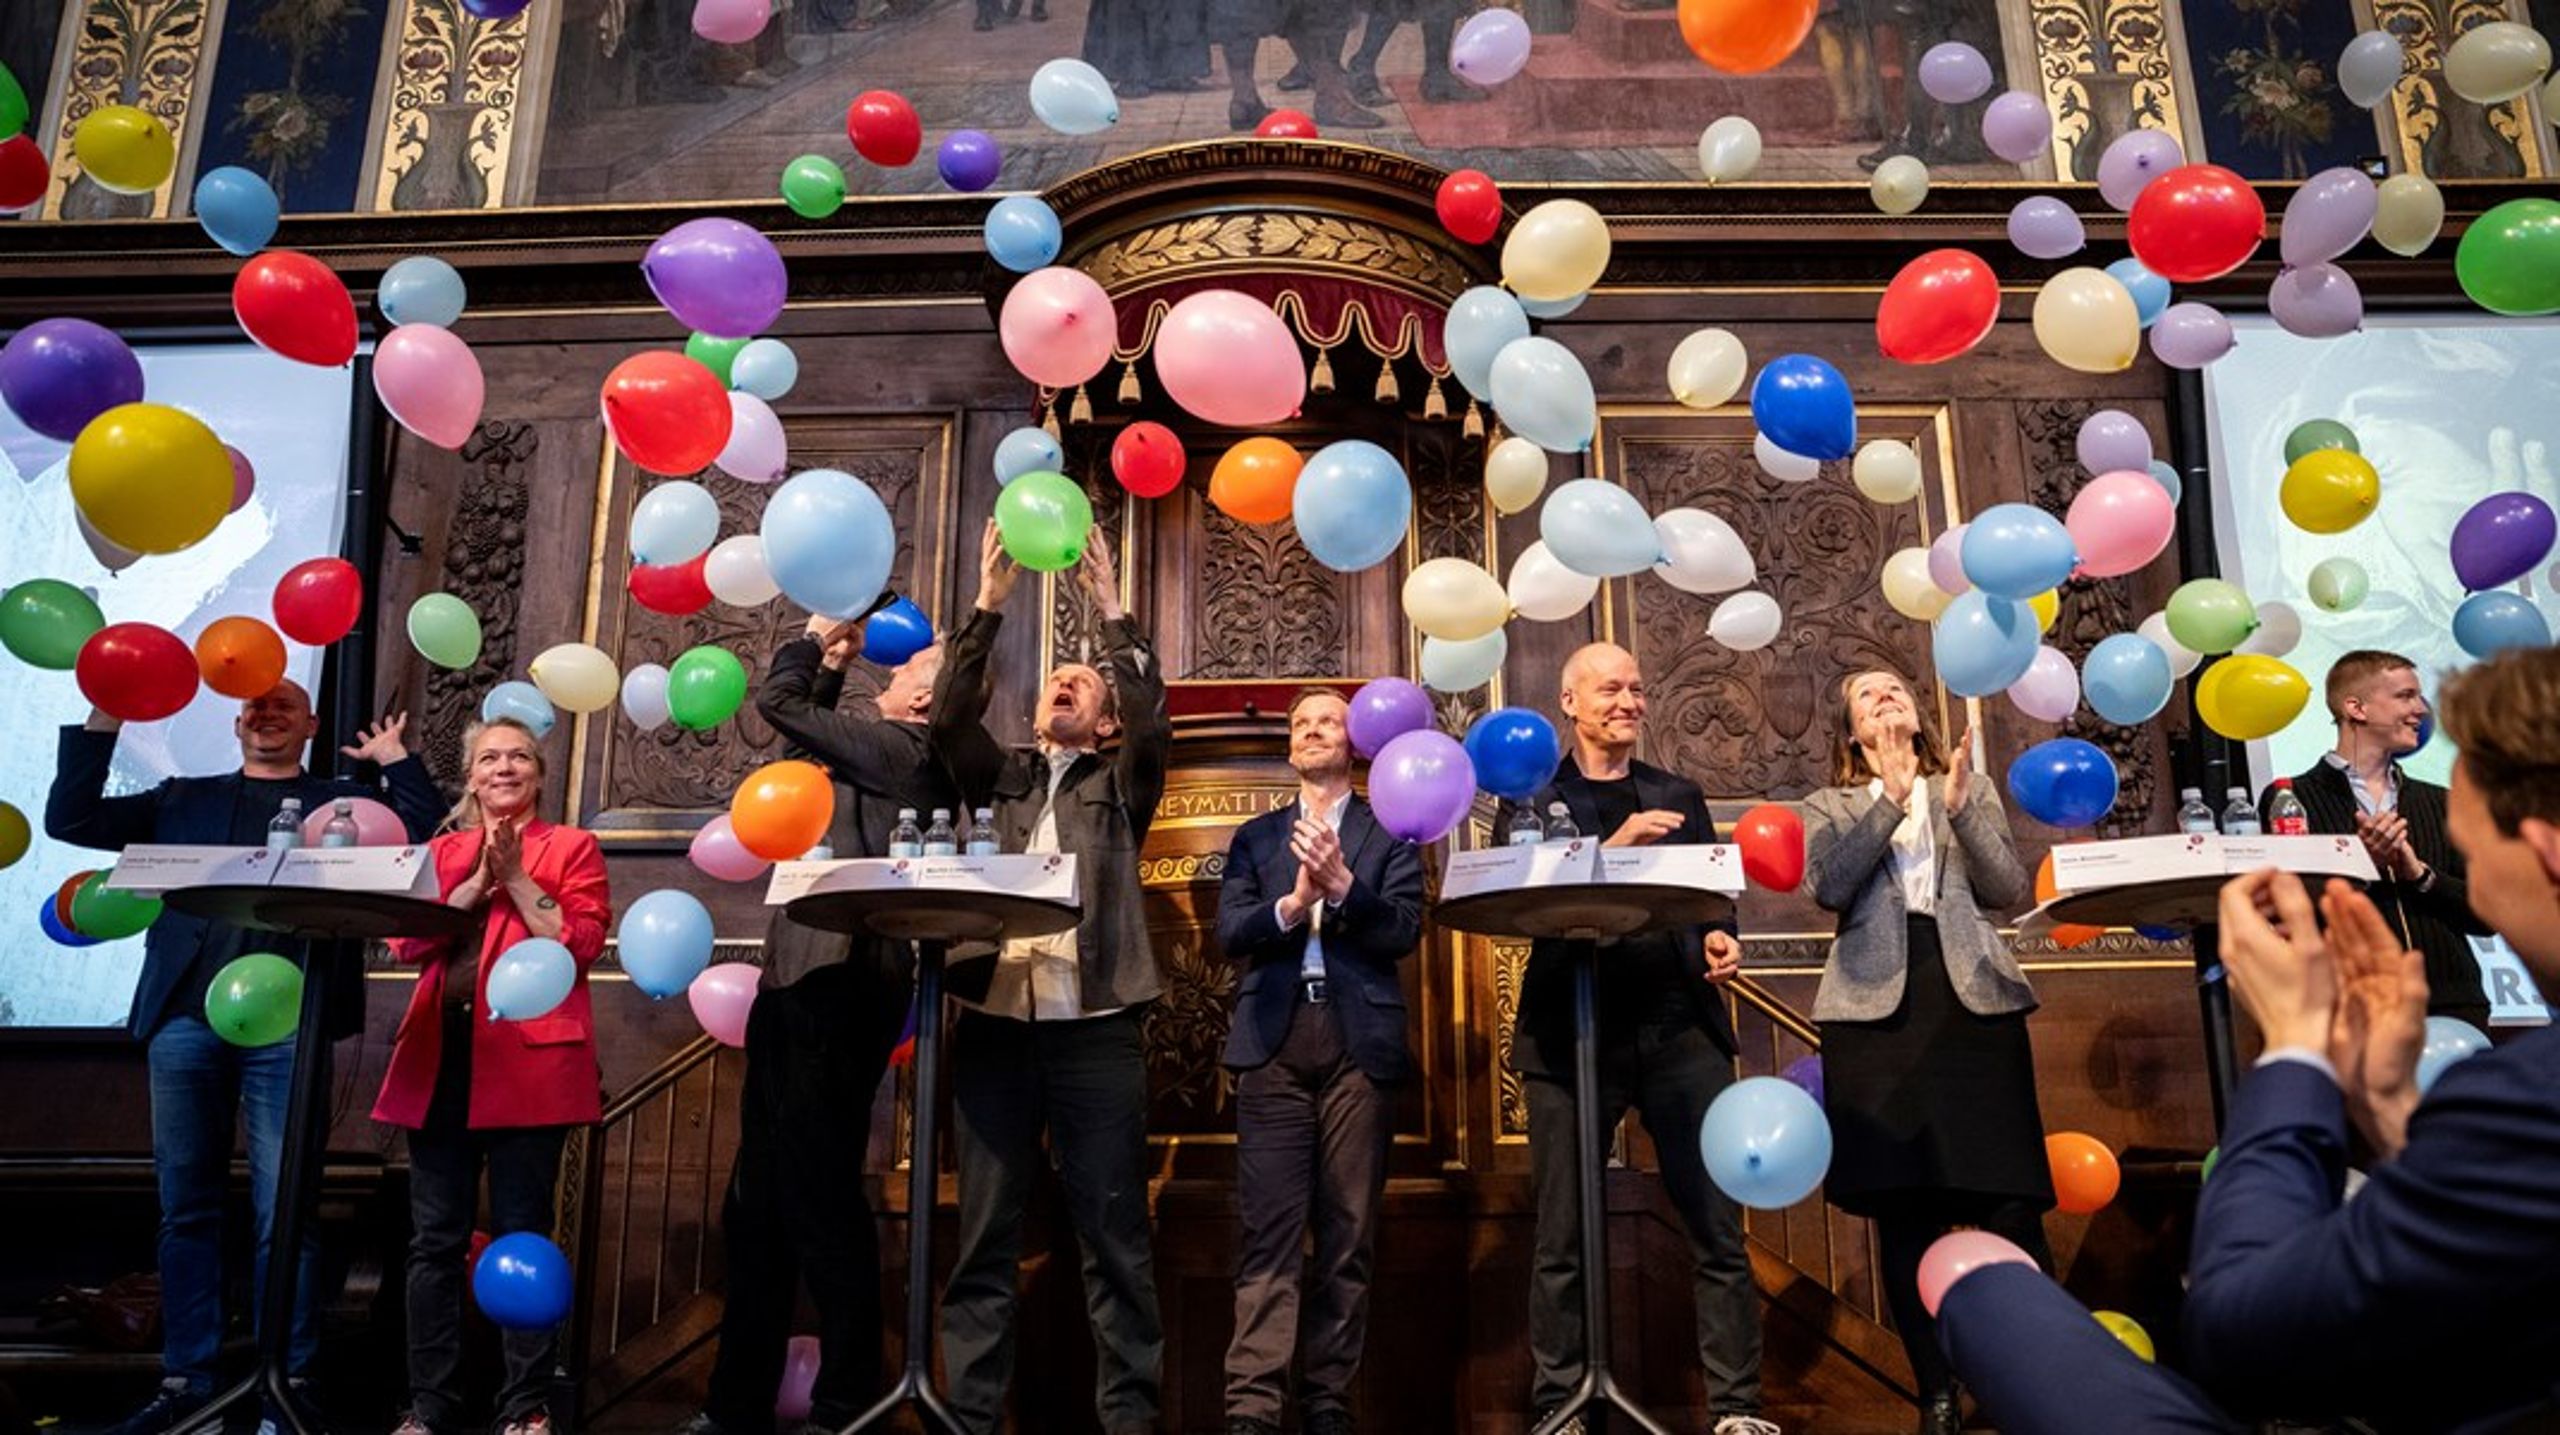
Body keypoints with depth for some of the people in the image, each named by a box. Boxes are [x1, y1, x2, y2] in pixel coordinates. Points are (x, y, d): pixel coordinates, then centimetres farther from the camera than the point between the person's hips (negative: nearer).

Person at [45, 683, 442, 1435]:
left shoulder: (345, 799, 13)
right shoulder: (184, 798, 21)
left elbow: (431, 837, 0)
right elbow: (68, 819, 13)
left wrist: (394, 758, -1)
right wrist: (102, 725, 7)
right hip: (186, 1019, 3)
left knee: (283, 1216, -1)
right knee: (186, 1211, 9)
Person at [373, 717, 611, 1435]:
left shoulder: (571, 847, 7)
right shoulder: (442, 850, 19)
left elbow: (582, 946, -5)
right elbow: (406, 941, 5)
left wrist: (515, 877, -8)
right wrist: (477, 881, -6)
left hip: (528, 1060, -4)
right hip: (441, 1056, 4)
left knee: (521, 1236, -1)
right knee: (435, 1240, 5)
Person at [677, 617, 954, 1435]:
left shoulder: (896, 747, -11)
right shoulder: (889, 757, 17)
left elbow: (777, 701, -6)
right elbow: (811, 741, 32)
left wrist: (815, 639, 11)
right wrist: (833, 665, 24)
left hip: (838, 987, -10)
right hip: (806, 986, 10)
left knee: (821, 1200, -4)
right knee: (759, 1200, 14)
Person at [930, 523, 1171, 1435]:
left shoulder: (1121, 786, 13)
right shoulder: (999, 780, 17)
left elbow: (1152, 716, -5)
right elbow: (950, 719, 1)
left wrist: (1111, 613, -6)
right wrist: (989, 607, -4)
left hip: (1093, 1028, -1)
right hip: (993, 1023, 2)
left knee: (1114, 1235, 2)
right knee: (983, 1237, 4)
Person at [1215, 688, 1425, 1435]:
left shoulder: (1391, 833, 11)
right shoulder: (1255, 837, 17)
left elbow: (1404, 932, -2)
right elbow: (1230, 935, 5)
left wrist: (1343, 885, -16)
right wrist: (1293, 901, -12)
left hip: (1359, 1040, 0)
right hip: (1274, 1040, 1)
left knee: (1349, 1232, 3)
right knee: (1268, 1230, -4)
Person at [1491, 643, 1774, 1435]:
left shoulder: (1679, 795, 17)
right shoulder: (1531, 797, 6)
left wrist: (1720, 940, -5)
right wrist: (1611, 846, -18)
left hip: (1680, 1028, 3)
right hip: (1570, 1032, -2)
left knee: (1719, 1229, 3)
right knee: (1563, 1240, 4)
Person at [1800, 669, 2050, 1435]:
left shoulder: (1970, 788, 18)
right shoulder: (1831, 807, 14)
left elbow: (2009, 890, 5)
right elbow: (1829, 886, -6)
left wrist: (1958, 806, -6)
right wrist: (1891, 799, -8)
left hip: (1973, 998, 1)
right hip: (1876, 1007, 0)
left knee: (2009, 1201, -6)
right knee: (1902, 1209, 0)